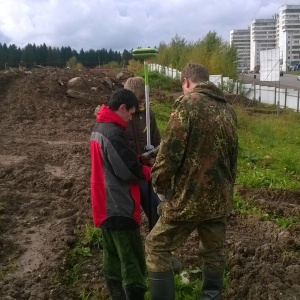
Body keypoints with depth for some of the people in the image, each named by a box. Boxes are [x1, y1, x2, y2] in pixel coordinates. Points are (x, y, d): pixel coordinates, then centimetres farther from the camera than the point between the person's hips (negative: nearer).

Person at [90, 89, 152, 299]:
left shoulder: (99, 129, 11)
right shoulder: (113, 133, -21)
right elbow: (130, 171, -21)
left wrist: (140, 161, 5)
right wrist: (150, 171, -2)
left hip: (106, 206, 10)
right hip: (119, 208, -10)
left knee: (113, 258, 19)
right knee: (133, 262, -2)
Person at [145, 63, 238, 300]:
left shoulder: (187, 103, -12)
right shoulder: (228, 109, 10)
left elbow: (170, 151, -18)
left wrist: (160, 184, -3)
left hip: (188, 196, -7)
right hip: (220, 198, 7)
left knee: (157, 248, 9)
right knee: (214, 252, 21)